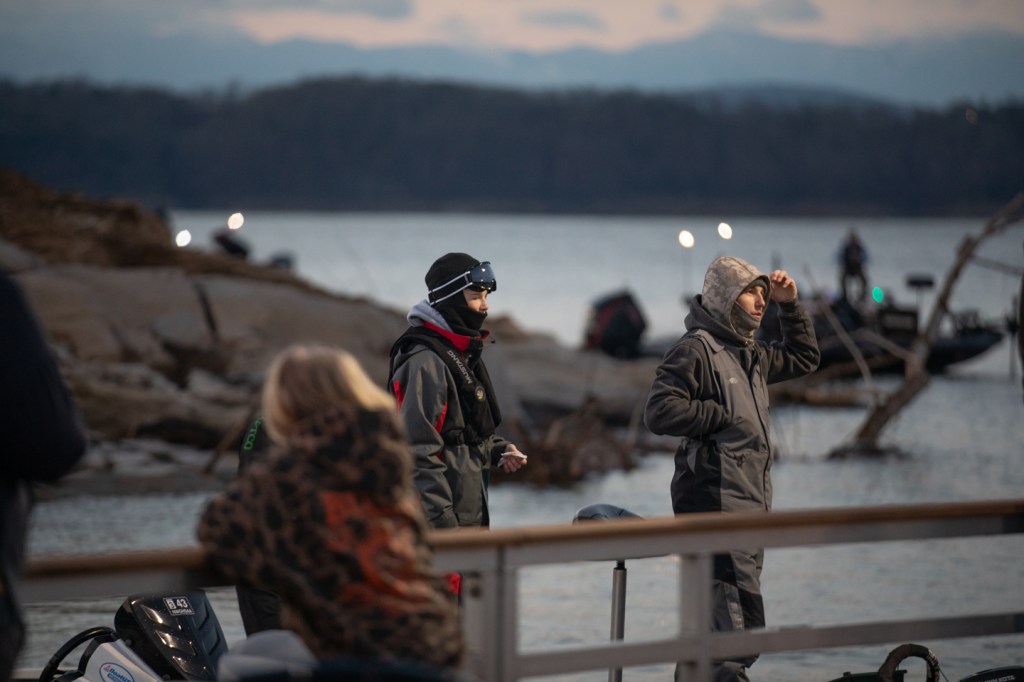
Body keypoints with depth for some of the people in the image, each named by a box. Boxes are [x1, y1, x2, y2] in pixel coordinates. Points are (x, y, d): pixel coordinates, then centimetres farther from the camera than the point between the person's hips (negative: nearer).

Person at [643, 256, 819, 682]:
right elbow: (660, 412, -20)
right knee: (741, 627, -17)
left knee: (719, 626, 13)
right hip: (716, 505, -10)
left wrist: (789, 306, 22)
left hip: (749, 508, 10)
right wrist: (723, 415, -14)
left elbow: (803, 358, 34)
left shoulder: (749, 355, 19)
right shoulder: (695, 350, -9)